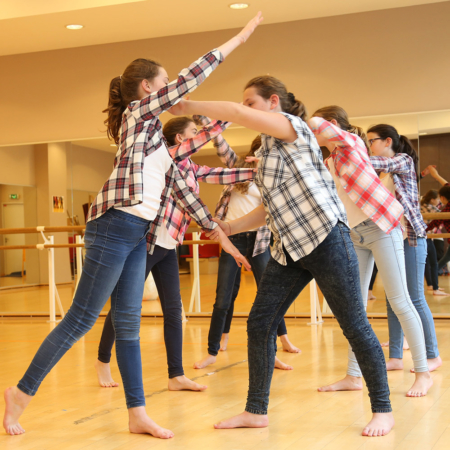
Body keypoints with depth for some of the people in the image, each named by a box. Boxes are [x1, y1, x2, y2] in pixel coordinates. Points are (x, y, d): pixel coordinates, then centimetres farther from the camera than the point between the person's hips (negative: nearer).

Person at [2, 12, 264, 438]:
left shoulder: (156, 137, 23)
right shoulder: (138, 112, 1)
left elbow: (181, 188, 22)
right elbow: (191, 77, -4)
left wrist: (221, 234, 19)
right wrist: (238, 39, 1)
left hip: (138, 235, 9)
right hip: (115, 227, -9)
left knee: (128, 323, 8)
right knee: (82, 318, -5)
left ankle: (137, 413, 10)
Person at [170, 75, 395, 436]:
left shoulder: (292, 126, -6)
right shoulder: (268, 151, 18)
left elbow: (238, 114, -20)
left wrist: (191, 106, -10)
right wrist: (232, 227, 12)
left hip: (325, 239, -9)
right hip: (288, 249, 9)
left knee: (355, 326, -1)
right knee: (259, 325, 4)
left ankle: (383, 410, 13)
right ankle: (256, 411, 14)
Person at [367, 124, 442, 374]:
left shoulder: (404, 160, -3)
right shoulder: (383, 172, 17)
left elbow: (379, 164, -21)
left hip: (411, 237, -7)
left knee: (415, 298, -5)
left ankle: (433, 356, 5)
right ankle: (396, 357, 8)